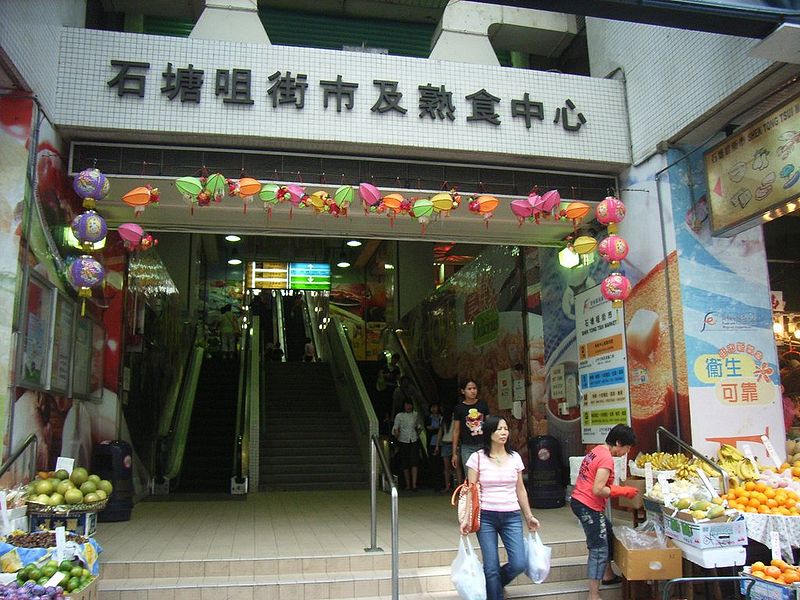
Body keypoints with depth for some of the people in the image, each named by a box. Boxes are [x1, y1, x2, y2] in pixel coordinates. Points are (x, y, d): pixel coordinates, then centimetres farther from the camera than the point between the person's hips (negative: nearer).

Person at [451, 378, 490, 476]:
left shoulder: (483, 405, 5)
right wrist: (454, 453, 3)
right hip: (467, 447, -2)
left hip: (483, 445, 2)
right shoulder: (459, 408, 0)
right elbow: (456, 431, 4)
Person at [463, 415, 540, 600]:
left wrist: (529, 516, 13)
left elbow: (520, 490, 12)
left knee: (519, 564, -5)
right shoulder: (477, 458, -4)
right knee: (491, 567, -2)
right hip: (486, 517, -3)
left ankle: (493, 583, 25)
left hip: (511, 516, 3)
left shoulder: (515, 457, 5)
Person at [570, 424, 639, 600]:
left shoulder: (598, 450, 9)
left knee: (607, 533, 25)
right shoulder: (607, 459, -19)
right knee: (599, 550, -3)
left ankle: (608, 575, 39)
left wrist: (618, 489, 8)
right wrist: (622, 491, -12)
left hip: (579, 501, 10)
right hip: (589, 507, -10)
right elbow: (598, 490, -24)